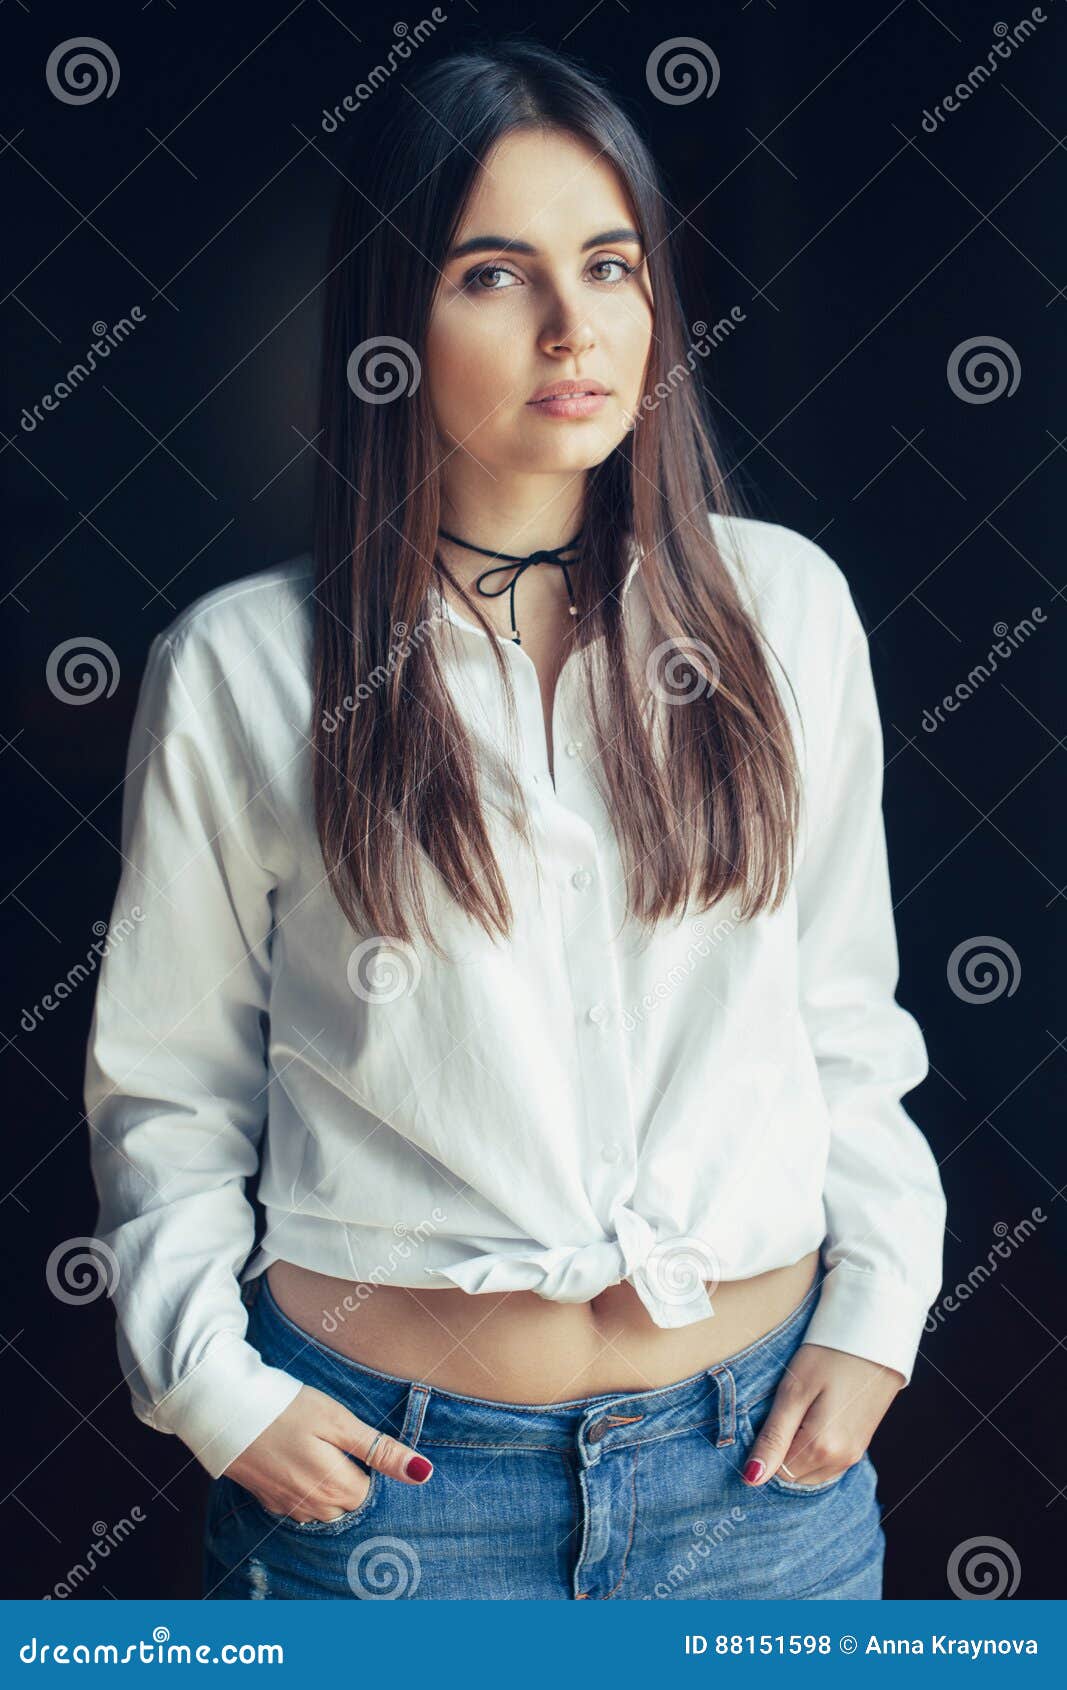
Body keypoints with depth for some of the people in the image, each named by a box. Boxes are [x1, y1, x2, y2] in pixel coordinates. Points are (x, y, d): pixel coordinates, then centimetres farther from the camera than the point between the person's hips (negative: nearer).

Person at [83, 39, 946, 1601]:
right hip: (385, 1464, -2)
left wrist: (877, 1305, -1)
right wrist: (216, 1386, -8)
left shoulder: (784, 604, -1)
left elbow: (848, 1012, 6)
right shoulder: (239, 668, -6)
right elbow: (166, 1084, 1)